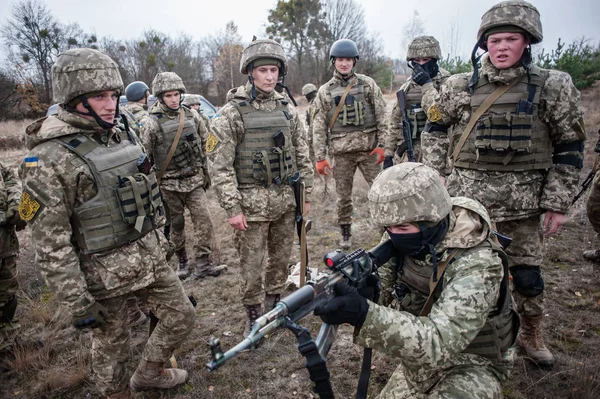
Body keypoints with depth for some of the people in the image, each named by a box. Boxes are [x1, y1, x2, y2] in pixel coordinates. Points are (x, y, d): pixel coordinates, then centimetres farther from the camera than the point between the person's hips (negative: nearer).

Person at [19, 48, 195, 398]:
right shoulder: (49, 159, -20)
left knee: (182, 317, 17)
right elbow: (50, 243, -18)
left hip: (150, 258, 7)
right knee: (112, 346, 14)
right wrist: (79, 302, -16)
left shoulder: (123, 136, 3)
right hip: (105, 273, -6)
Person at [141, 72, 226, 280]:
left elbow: (205, 145, 13)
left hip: (194, 180, 3)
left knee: (204, 221, -3)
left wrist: (205, 173, 14)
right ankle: (182, 262, 25)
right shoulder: (151, 123, -9)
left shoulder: (192, 116, 3)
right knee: (176, 225, 8)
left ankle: (203, 264, 6)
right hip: (170, 185, -3)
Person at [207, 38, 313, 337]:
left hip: (285, 200, 5)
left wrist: (306, 194, 10)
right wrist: (232, 208, -15)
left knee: (280, 259, 16)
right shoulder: (231, 113, -8)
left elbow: (301, 155, 12)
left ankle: (274, 308, 38)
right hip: (252, 203, -4)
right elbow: (219, 164, -11)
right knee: (252, 266, 5)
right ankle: (253, 319, 26)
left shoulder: (287, 109, 7)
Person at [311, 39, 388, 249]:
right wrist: (320, 157, -2)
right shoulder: (325, 91, 5)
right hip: (341, 152, 1)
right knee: (343, 196, 9)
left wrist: (381, 144, -6)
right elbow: (319, 127, 2)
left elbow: (382, 116, 2)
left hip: (368, 148, 0)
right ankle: (346, 234, 24)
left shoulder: (368, 84, 4)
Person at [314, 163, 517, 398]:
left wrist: (362, 313, -52)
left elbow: (440, 343, -40)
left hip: (470, 367, -5)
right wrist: (363, 287, -31)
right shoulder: (403, 235, -13)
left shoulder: (476, 264, -33)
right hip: (421, 358, 6)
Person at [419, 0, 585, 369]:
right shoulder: (460, 86, 0)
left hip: (523, 201, 0)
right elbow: (436, 129, 11)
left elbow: (569, 148, 1)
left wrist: (559, 203, -3)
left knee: (527, 275, 10)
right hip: (467, 196, 1)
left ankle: (532, 335, 37)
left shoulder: (553, 86, -2)